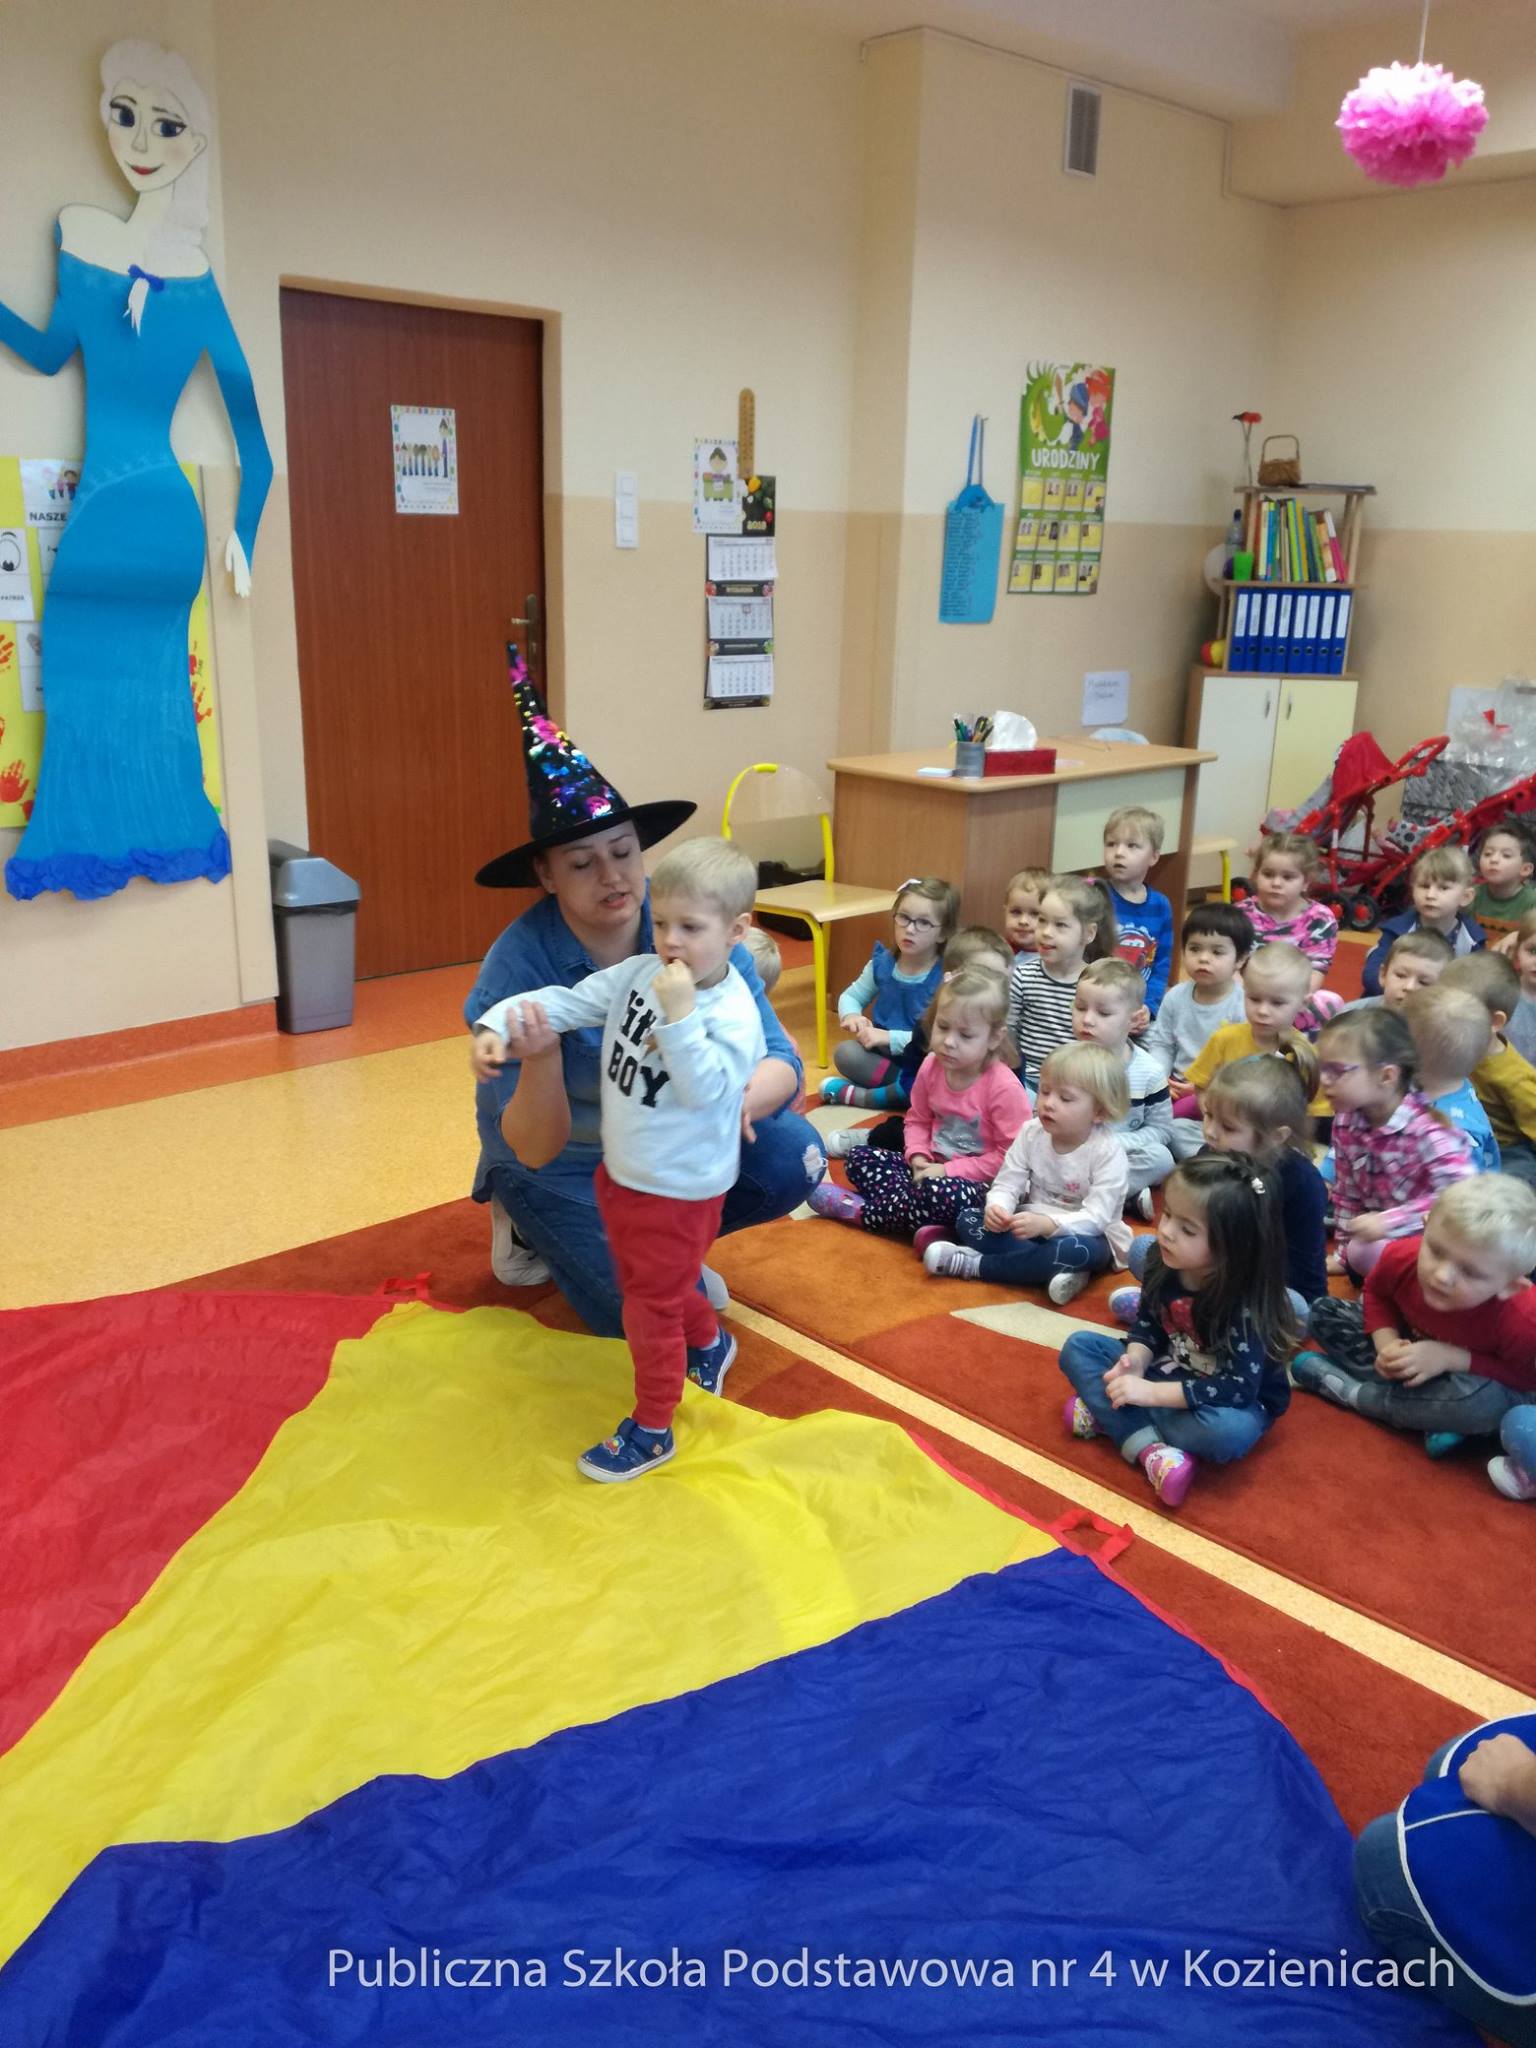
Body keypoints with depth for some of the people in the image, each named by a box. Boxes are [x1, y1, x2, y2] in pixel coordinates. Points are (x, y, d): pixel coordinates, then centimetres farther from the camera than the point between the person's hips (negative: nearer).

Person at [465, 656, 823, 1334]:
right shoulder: (520, 965, -28)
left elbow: (780, 1059, -22)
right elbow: (534, 1151, -26)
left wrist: (747, 1096, -47)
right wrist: (541, 1055, -46)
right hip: (564, 1165, -3)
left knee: (793, 1158, -18)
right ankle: (534, 1230, 12)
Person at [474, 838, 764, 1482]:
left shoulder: (734, 1013, -23)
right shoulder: (637, 974, -4)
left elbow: (705, 1089, -32)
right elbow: (567, 1002, -6)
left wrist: (679, 1015, -38)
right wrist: (499, 1021, -19)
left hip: (679, 1190, -8)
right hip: (621, 1171, 8)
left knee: (651, 1305, 5)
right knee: (643, 1281, 27)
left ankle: (651, 1429, 24)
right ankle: (709, 1342, 55)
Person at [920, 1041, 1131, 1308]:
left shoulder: (1108, 1151, -20)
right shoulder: (1032, 1132, -6)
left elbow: (1096, 1217, -27)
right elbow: (1008, 1184, -9)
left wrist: (1046, 1224, -43)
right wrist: (997, 1208, -33)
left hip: (1087, 1235, -5)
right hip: (1033, 1224, 5)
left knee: (1072, 1249, -40)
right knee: (968, 1219, -15)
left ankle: (973, 1264, -26)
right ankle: (1056, 1269, -30)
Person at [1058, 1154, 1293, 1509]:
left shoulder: (1246, 1302, -30)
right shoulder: (1163, 1265, -13)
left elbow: (1239, 1388, -33)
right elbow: (1147, 1324, 1)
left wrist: (1151, 1392, -33)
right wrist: (1135, 1361, -22)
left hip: (1233, 1401, -6)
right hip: (1167, 1375, 6)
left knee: (1229, 1432, -40)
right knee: (1078, 1346, -6)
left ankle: (1108, 1414, -20)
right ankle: (1148, 1446, -24)